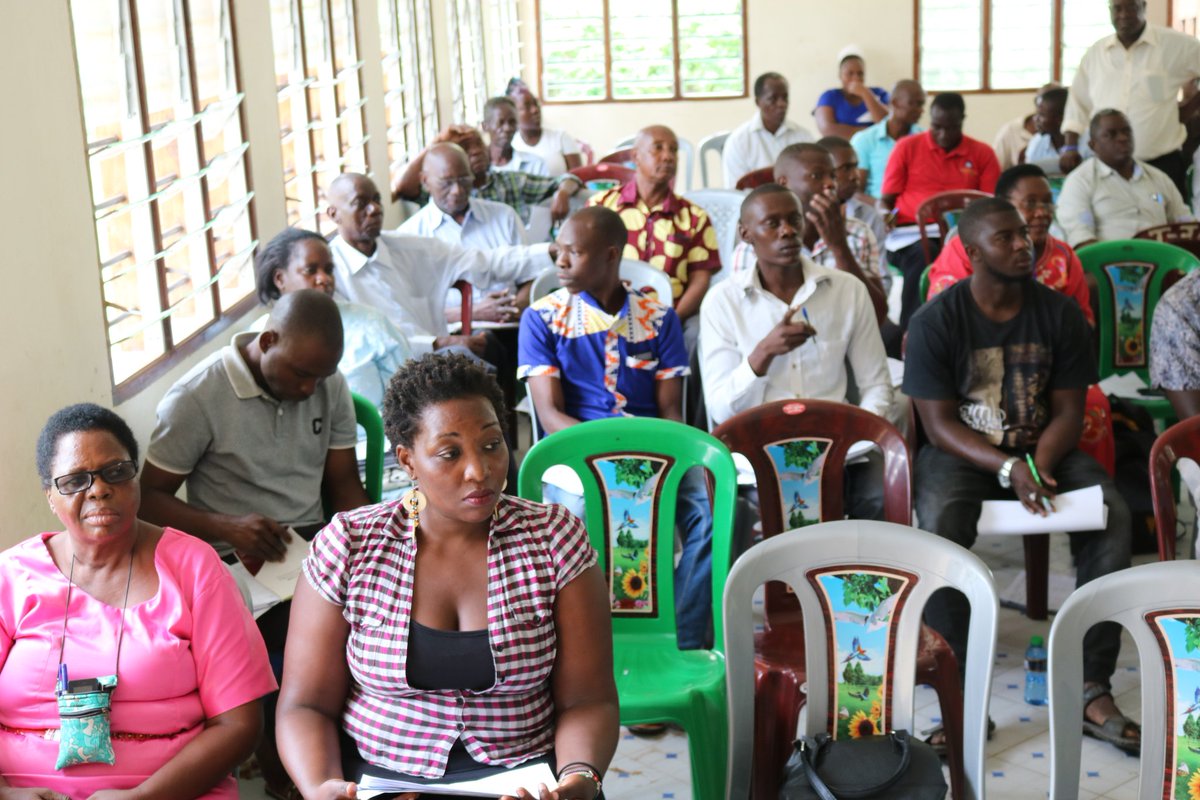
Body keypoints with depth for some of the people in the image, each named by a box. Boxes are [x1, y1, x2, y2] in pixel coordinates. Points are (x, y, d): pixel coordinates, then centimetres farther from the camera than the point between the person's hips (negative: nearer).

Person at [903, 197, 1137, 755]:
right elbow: (939, 423, -11)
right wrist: (1007, 468, -25)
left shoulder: (1059, 312, 1)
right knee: (940, 523, -36)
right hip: (961, 453, -3)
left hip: (1043, 448, 3)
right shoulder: (936, 321, -8)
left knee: (1113, 515, -25)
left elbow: (1069, 409, 2)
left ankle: (1092, 688, -21)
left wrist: (1041, 460, -19)